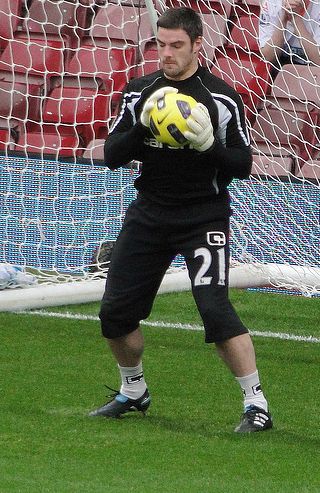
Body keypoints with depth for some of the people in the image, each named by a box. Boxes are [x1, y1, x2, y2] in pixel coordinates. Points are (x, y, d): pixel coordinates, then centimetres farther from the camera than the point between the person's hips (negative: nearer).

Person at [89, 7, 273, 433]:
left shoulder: (222, 99, -7)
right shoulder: (139, 92, 4)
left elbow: (243, 165, -6)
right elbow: (111, 156, 1)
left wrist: (208, 143, -25)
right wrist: (143, 125, -17)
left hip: (203, 219, -5)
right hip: (149, 216, 5)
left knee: (215, 310, -20)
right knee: (115, 313, 6)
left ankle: (257, 404, -11)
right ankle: (133, 393, 31)